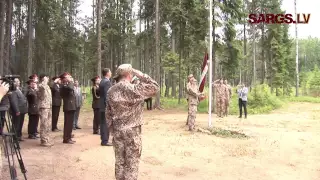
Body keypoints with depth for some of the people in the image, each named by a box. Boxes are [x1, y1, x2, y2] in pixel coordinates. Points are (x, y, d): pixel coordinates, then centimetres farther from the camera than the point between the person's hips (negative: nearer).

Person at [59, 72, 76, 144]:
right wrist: (71, 81, -16)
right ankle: (66, 139, -4)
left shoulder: (67, 85, 19)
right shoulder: (64, 86, -13)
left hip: (71, 107, 10)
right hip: (68, 107, -10)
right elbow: (70, 88, -33)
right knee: (68, 123, -8)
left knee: (69, 123, 13)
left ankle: (68, 137, 20)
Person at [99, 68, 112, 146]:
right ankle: (105, 141, 0)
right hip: (106, 106, -10)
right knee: (106, 124, -4)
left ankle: (103, 140, 19)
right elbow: (107, 95, -20)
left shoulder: (102, 81, 13)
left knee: (103, 123, 12)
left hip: (102, 105, 10)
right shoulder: (107, 82, -16)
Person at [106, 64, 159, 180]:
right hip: (132, 131, -6)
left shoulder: (111, 91, 4)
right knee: (132, 163, 4)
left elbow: (108, 113, 9)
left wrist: (112, 128, 18)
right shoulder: (133, 89, -17)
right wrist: (141, 75, -9)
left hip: (117, 131, 6)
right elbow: (155, 88, -13)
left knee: (119, 161, 15)